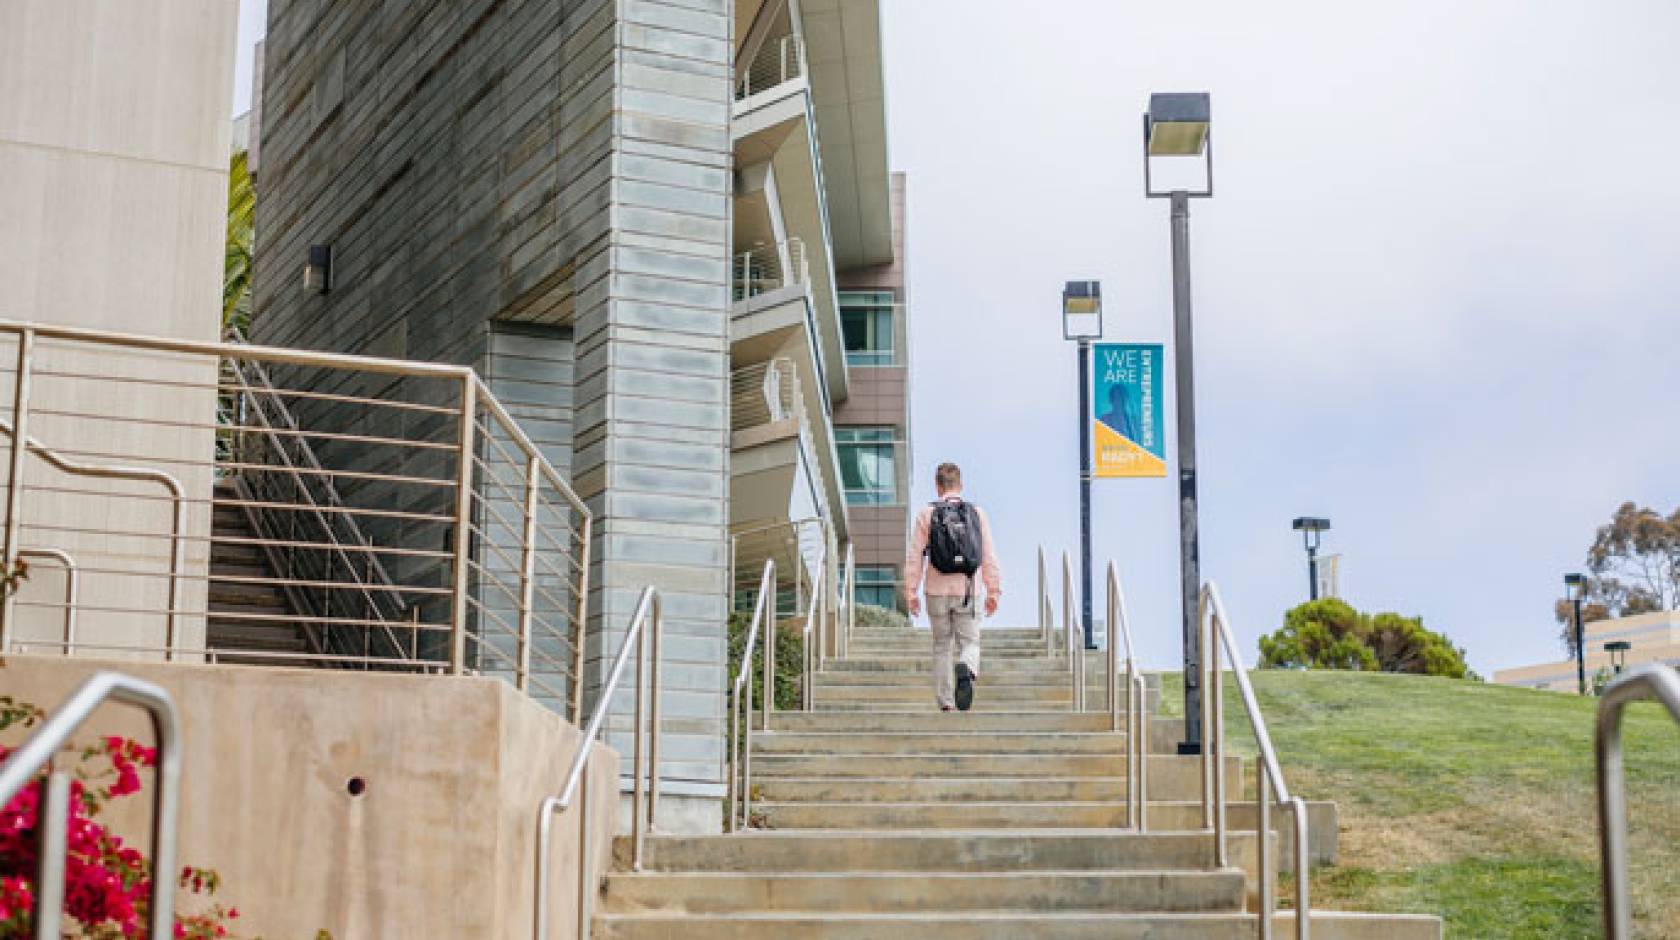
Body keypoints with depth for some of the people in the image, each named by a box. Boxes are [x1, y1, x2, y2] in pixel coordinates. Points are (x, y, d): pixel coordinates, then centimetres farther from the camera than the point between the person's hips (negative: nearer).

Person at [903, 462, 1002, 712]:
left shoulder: (927, 514, -2)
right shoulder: (977, 513, 1)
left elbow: (914, 556, -3)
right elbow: (989, 557, 1)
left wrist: (911, 591, 3)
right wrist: (993, 591, 7)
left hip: (937, 591, 0)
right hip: (968, 591, 0)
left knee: (941, 647, 12)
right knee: (970, 643, 5)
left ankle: (945, 702, 12)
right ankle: (966, 671, -28)